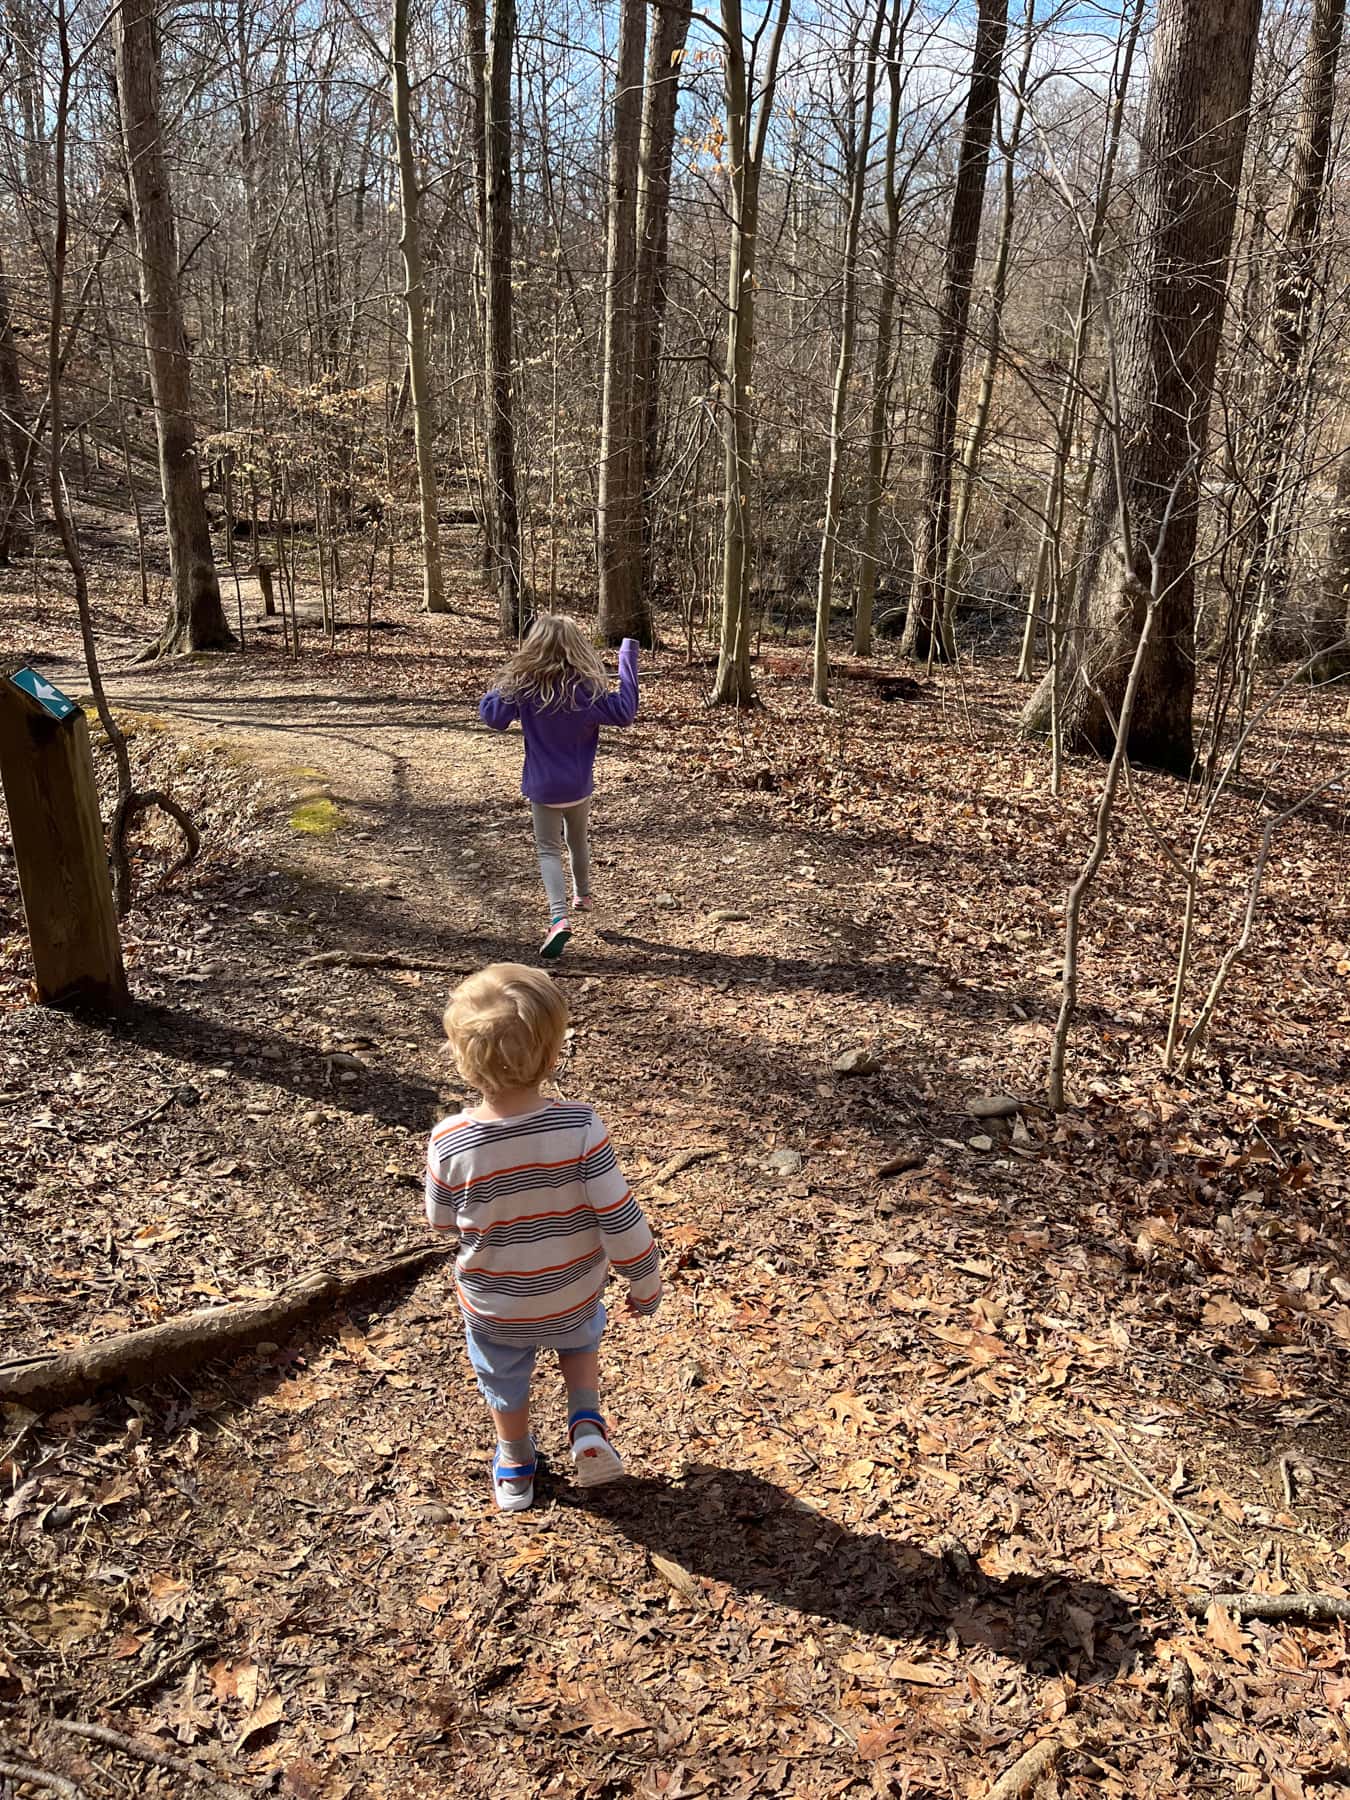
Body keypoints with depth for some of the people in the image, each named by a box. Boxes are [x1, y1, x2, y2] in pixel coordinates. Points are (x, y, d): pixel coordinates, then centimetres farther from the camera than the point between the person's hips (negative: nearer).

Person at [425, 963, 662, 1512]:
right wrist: (644, 1281, -6)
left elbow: (441, 1220, -8)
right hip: (573, 1295, 0)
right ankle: (587, 1425, 22)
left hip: (494, 1306, 0)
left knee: (505, 1383, 30)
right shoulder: (580, 1128, -30)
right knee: (579, 1338, 36)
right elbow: (619, 1217, -23)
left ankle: (516, 1469, 51)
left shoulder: (448, 1143, -27)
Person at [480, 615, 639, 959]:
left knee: (548, 850, 6)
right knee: (577, 841, 26)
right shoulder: (587, 688, -14)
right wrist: (628, 657, -10)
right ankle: (582, 895, 49)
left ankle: (559, 916, -15)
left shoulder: (522, 686, -14)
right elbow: (625, 712, -12)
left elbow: (492, 716, -10)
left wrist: (501, 688, 5)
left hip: (543, 788, -2)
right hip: (579, 786, 2)